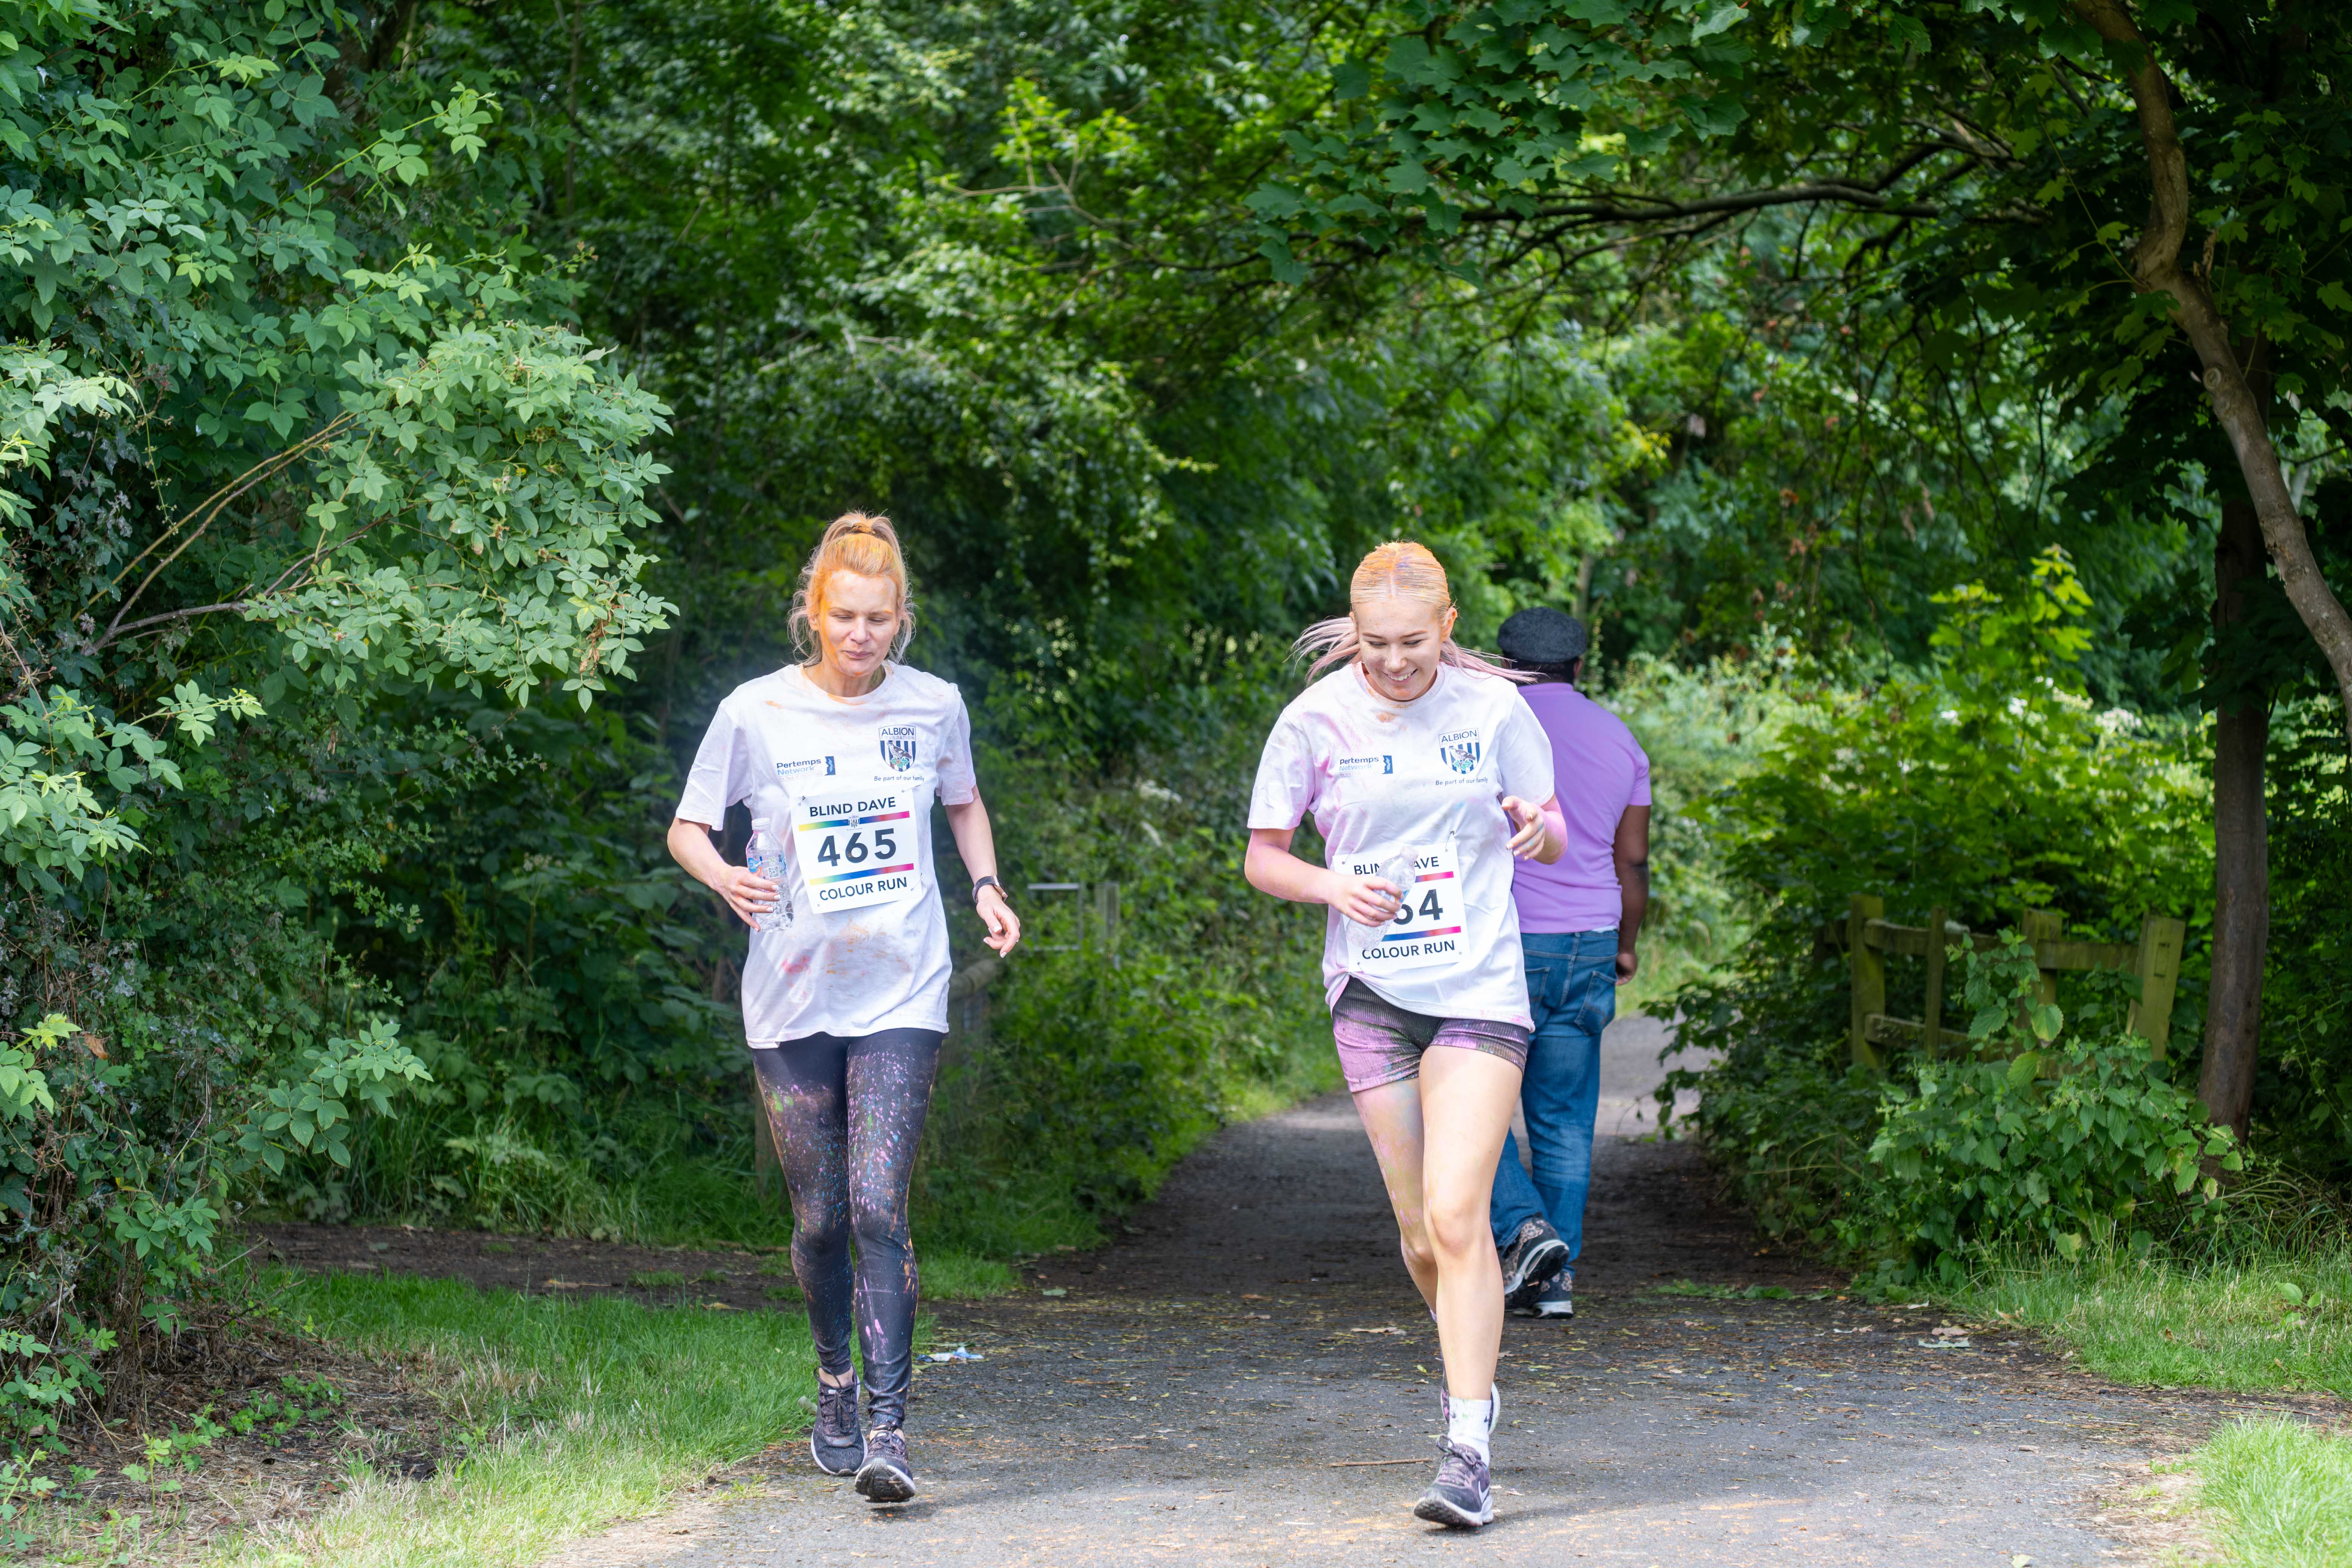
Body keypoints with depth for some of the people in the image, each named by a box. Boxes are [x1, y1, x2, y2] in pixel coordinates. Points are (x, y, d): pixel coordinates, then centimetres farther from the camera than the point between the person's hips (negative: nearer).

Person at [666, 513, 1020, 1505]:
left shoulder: (933, 707, 2)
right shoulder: (757, 713, -4)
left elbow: (964, 805, 22)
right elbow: (686, 829, 3)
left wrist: (987, 888, 4)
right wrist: (725, 877, -19)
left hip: (900, 994, 0)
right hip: (792, 997, 0)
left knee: (879, 1207, -14)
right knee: (819, 1218, 7)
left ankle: (888, 1429, -16)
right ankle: (835, 1383, 34)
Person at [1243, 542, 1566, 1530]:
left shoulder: (1493, 708, -2)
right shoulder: (1316, 720, -2)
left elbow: (1551, 838, 8)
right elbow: (1262, 858, 6)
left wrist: (1539, 828, -16)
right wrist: (1334, 886, -15)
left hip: (1479, 991, -2)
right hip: (1372, 993, 2)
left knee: (1456, 1216, -16)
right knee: (1422, 1234, 6)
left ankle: (1468, 1448, -14)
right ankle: (1468, 1366, 36)